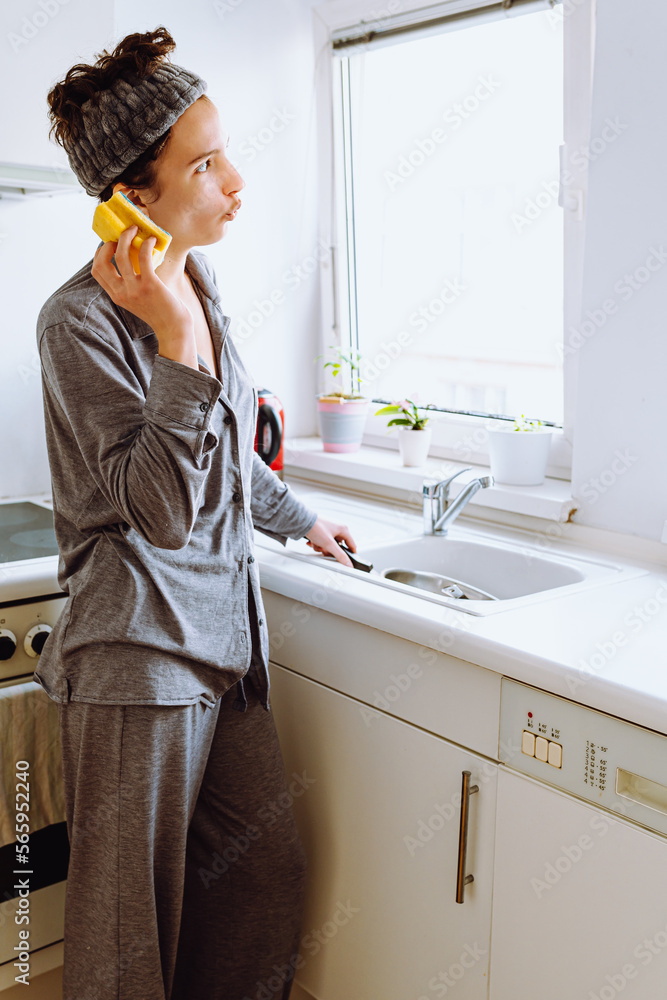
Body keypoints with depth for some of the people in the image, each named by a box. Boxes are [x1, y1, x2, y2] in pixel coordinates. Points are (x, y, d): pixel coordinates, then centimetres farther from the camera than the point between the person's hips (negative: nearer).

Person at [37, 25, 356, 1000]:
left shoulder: (196, 279, 7)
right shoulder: (80, 319, -17)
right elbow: (163, 509, -25)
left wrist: (301, 519, 31)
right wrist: (177, 338, -29)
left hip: (222, 631, 8)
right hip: (138, 657, -8)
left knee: (263, 871, 17)